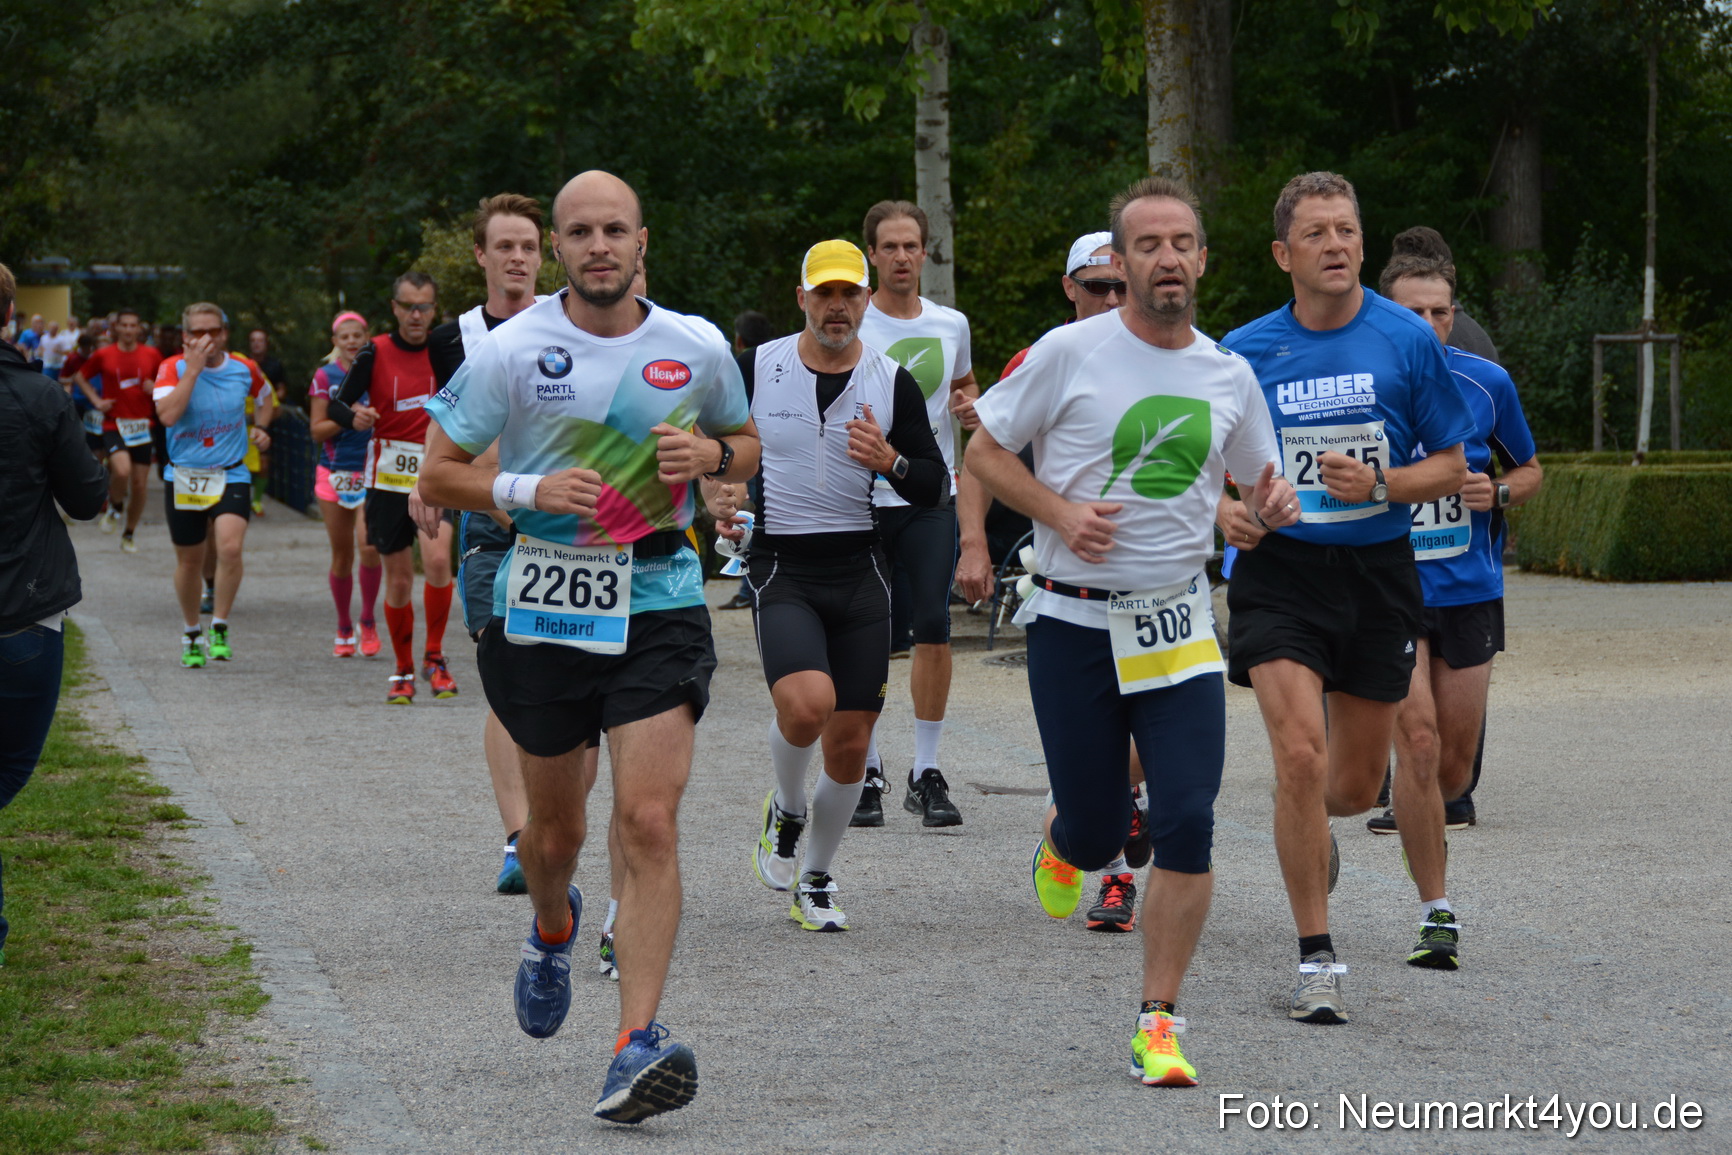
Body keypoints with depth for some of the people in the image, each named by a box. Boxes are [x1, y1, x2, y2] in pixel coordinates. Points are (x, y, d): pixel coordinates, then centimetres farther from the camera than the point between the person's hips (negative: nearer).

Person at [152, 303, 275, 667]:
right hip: (184, 478, 0)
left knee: (230, 548, -22)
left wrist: (259, 427, 5)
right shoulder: (174, 369, -8)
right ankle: (192, 635, 31)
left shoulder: (244, 369, 0)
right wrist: (193, 368, -24)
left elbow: (265, 396, 24)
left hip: (231, 476, 0)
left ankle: (219, 630, -7)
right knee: (189, 560, 10)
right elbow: (167, 415, -26)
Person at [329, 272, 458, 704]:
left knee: (437, 559, -22)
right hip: (388, 475, 0)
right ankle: (403, 671, 23)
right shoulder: (375, 352, -2)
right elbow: (337, 404, 0)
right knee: (399, 579, 4)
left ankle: (434, 658, -4)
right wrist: (353, 417, -22)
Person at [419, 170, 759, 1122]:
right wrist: (527, 489, -16)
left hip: (658, 606, 0)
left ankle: (637, 1044, -17)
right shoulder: (513, 349, -3)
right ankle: (552, 930, 50)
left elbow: (747, 448, 19)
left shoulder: (698, 347, 3)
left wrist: (711, 454, -4)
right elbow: (437, 474, 2)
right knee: (553, 828, 14)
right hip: (541, 607, 0)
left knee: (649, 821, -15)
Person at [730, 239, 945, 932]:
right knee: (807, 703, -27)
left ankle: (816, 881, 24)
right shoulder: (756, 368, 1)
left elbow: (935, 489, 5)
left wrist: (889, 460, -15)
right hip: (781, 569, -2)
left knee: (850, 744, 2)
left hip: (861, 573, 2)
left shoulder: (893, 382, 4)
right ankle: (785, 815, 5)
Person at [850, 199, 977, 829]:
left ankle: (926, 776, 1)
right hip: (862, 498, -2)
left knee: (933, 630, -7)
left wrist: (970, 402, 4)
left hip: (932, 498, 2)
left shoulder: (951, 324, 10)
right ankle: (867, 772, 13)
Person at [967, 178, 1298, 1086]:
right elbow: (983, 450, 2)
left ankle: (1158, 1024, 1)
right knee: (1096, 831, 1)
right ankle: (1061, 840, 41)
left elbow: (1258, 483, 19)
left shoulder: (1229, 375, 6)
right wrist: (1059, 511, -13)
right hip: (1073, 622, -2)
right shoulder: (1070, 353, -6)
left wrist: (1273, 506, -5)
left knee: (1187, 824, -10)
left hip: (1179, 622, 2)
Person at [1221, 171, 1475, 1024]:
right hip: (1279, 571, -1)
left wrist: (1379, 485, -16)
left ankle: (1310, 825, 49)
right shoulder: (1247, 351, 0)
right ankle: (1317, 959, -6)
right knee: (1300, 755, -17)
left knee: (1358, 783, 10)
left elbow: (1451, 467, 2)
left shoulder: (1408, 340, -2)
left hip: (1377, 572, 1)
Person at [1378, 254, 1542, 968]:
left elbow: (1529, 470, 12)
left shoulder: (1486, 385, -1)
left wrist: (1498, 492, -8)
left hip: (1470, 590, 3)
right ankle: (1436, 912, -5)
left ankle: (1425, 831, 43)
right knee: (1418, 742, -14)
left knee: (1458, 754, 7)